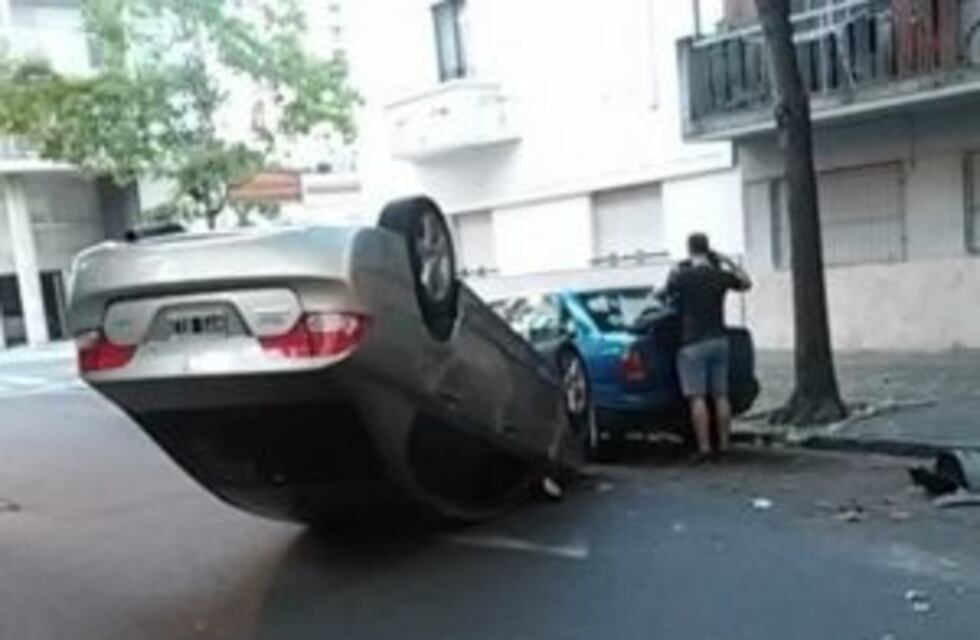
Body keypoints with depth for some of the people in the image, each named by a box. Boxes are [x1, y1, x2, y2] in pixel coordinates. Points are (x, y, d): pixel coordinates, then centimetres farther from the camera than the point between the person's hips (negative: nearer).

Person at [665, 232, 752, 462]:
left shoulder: (682, 276, -11)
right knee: (721, 395, 10)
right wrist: (729, 262, 22)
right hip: (718, 340, 5)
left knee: (697, 398, -4)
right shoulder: (721, 276, 2)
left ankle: (704, 447, -5)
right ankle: (724, 444, 16)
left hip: (693, 343, -5)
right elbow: (746, 283, 19)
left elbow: (668, 293, 6)